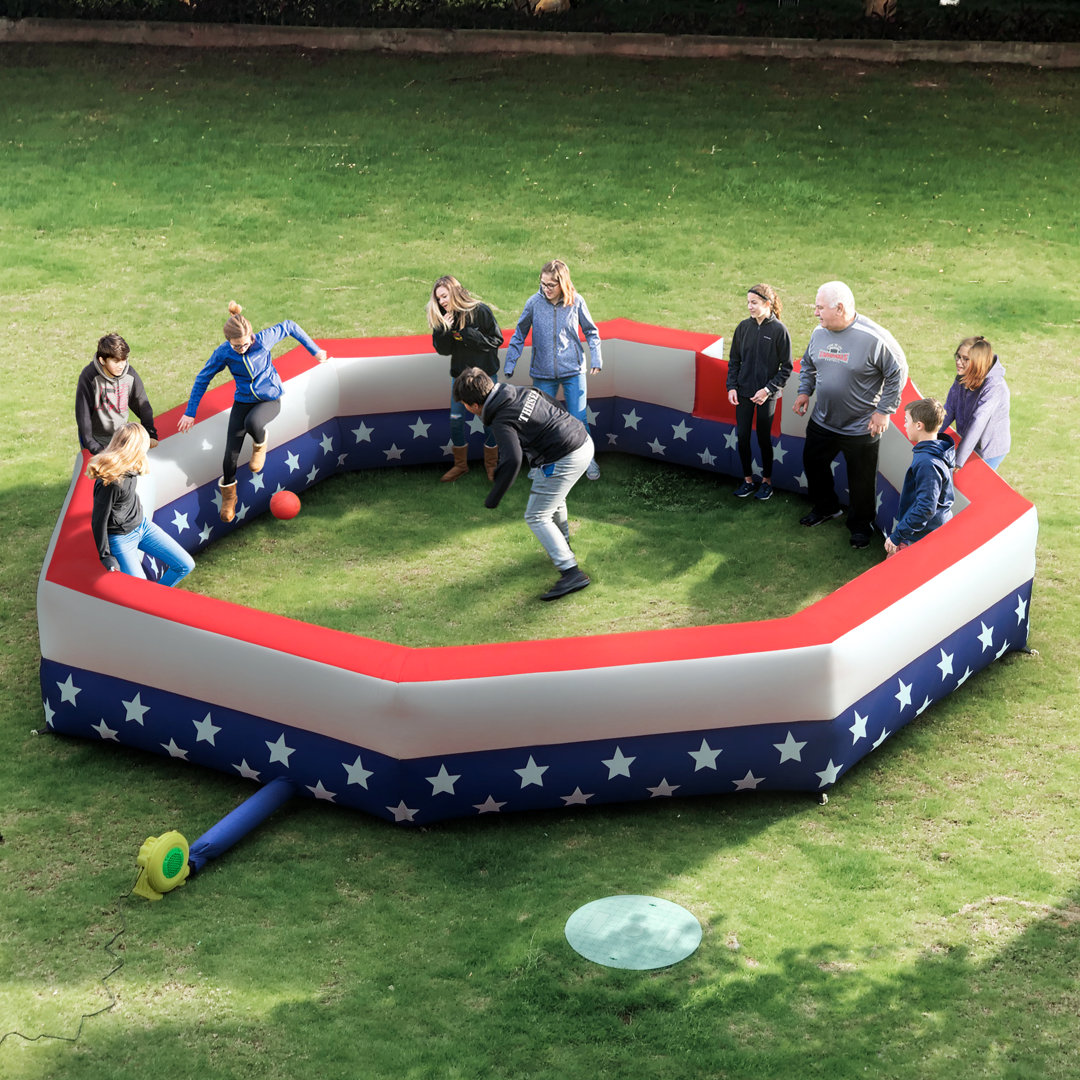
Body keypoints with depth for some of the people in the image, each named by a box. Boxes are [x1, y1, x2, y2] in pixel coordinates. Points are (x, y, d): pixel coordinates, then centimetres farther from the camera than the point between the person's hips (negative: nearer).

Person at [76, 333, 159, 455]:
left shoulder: (130, 374, -11)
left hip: (121, 434, 4)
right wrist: (93, 447, -23)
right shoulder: (89, 376, -22)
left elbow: (143, 405, 1)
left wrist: (151, 435, -4)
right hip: (96, 437, -3)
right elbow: (83, 414, -20)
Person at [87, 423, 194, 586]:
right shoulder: (109, 482, -30)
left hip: (142, 524, 9)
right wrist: (106, 558, -14)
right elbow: (98, 522, -21)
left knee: (186, 565, 4)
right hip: (121, 538, -9)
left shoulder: (128, 468, -5)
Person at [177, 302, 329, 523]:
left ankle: (260, 443, 1)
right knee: (230, 456, -7)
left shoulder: (263, 339, -23)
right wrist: (190, 412, -3)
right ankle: (228, 494, 23)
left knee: (252, 423, -37)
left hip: (270, 399, -2)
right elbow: (203, 378, -5)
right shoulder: (223, 353, -19)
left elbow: (289, 327, -6)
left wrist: (314, 350, 1)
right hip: (243, 401, 2)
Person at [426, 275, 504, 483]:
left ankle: (491, 465, 20)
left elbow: (497, 339, -11)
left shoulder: (480, 311, -15)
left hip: (485, 373, -4)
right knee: (455, 419, 6)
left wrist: (471, 336, -22)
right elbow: (443, 349, -2)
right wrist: (443, 330, -20)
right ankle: (460, 465, 22)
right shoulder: (443, 318, -2)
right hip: (459, 374, 4)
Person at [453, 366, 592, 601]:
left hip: (563, 462, -9)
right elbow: (556, 407, 20)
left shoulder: (502, 421, -18)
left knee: (537, 518, 0)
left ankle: (571, 572, -9)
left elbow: (512, 460, -32)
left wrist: (493, 498, -23)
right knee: (553, 496, 33)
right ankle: (562, 543, 54)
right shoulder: (524, 391, 6)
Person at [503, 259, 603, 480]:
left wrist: (596, 358, -1)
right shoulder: (534, 302, -7)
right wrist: (509, 365, 3)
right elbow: (519, 335, 5)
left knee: (578, 419, 2)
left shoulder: (576, 301, -6)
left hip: (573, 371, -1)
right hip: (543, 373, 1)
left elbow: (591, 331, 9)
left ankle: (587, 459, 22)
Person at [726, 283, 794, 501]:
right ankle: (748, 479, 22)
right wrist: (732, 387, -1)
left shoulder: (779, 330, -11)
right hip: (743, 392, 4)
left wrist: (768, 389, -14)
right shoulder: (744, 327, 0)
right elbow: (734, 360, 10)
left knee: (763, 438, 7)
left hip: (766, 395, -4)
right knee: (742, 436, 6)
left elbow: (786, 367, -7)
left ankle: (767, 481, 24)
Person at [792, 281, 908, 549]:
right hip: (822, 422, 6)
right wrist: (805, 391, 4)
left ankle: (861, 524, 31)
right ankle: (825, 507, 45)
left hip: (861, 427, -6)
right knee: (813, 464, 20)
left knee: (861, 479, 9)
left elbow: (897, 373, -14)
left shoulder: (874, 338, -23)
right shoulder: (819, 333, -3)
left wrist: (884, 411, -13)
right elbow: (808, 364, 17)